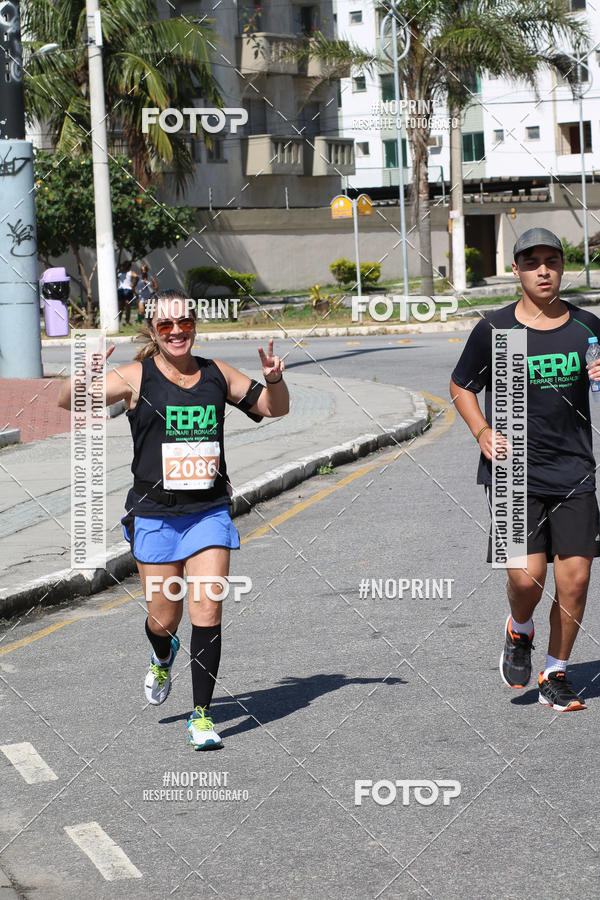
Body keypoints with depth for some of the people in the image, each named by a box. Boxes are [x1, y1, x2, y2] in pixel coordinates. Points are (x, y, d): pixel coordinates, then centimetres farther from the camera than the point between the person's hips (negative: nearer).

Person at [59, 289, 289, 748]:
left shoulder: (217, 374, 5)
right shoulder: (138, 377, -5)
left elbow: (275, 408, 16)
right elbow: (69, 401, -14)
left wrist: (275, 380, -6)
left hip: (210, 512, 1)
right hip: (155, 515, -1)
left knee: (207, 614, -8)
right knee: (164, 619, 6)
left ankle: (202, 715, 2)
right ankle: (163, 658, 43)